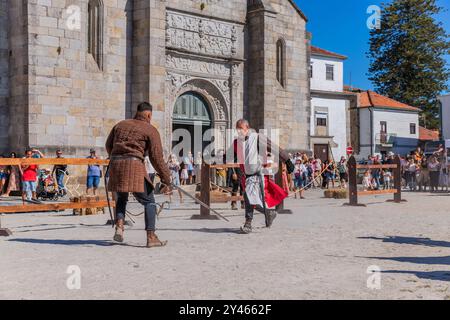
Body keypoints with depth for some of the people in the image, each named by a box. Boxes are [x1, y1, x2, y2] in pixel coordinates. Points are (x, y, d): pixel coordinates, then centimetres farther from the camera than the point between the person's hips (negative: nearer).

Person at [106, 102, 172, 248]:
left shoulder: (120, 125, 20)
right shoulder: (151, 130, 3)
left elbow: (108, 145, 29)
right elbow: (157, 157, -4)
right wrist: (166, 180, -2)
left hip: (115, 165, 6)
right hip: (134, 165, -5)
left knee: (121, 198, 26)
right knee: (149, 201, 3)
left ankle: (119, 227, 7)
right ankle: (151, 237, -3)